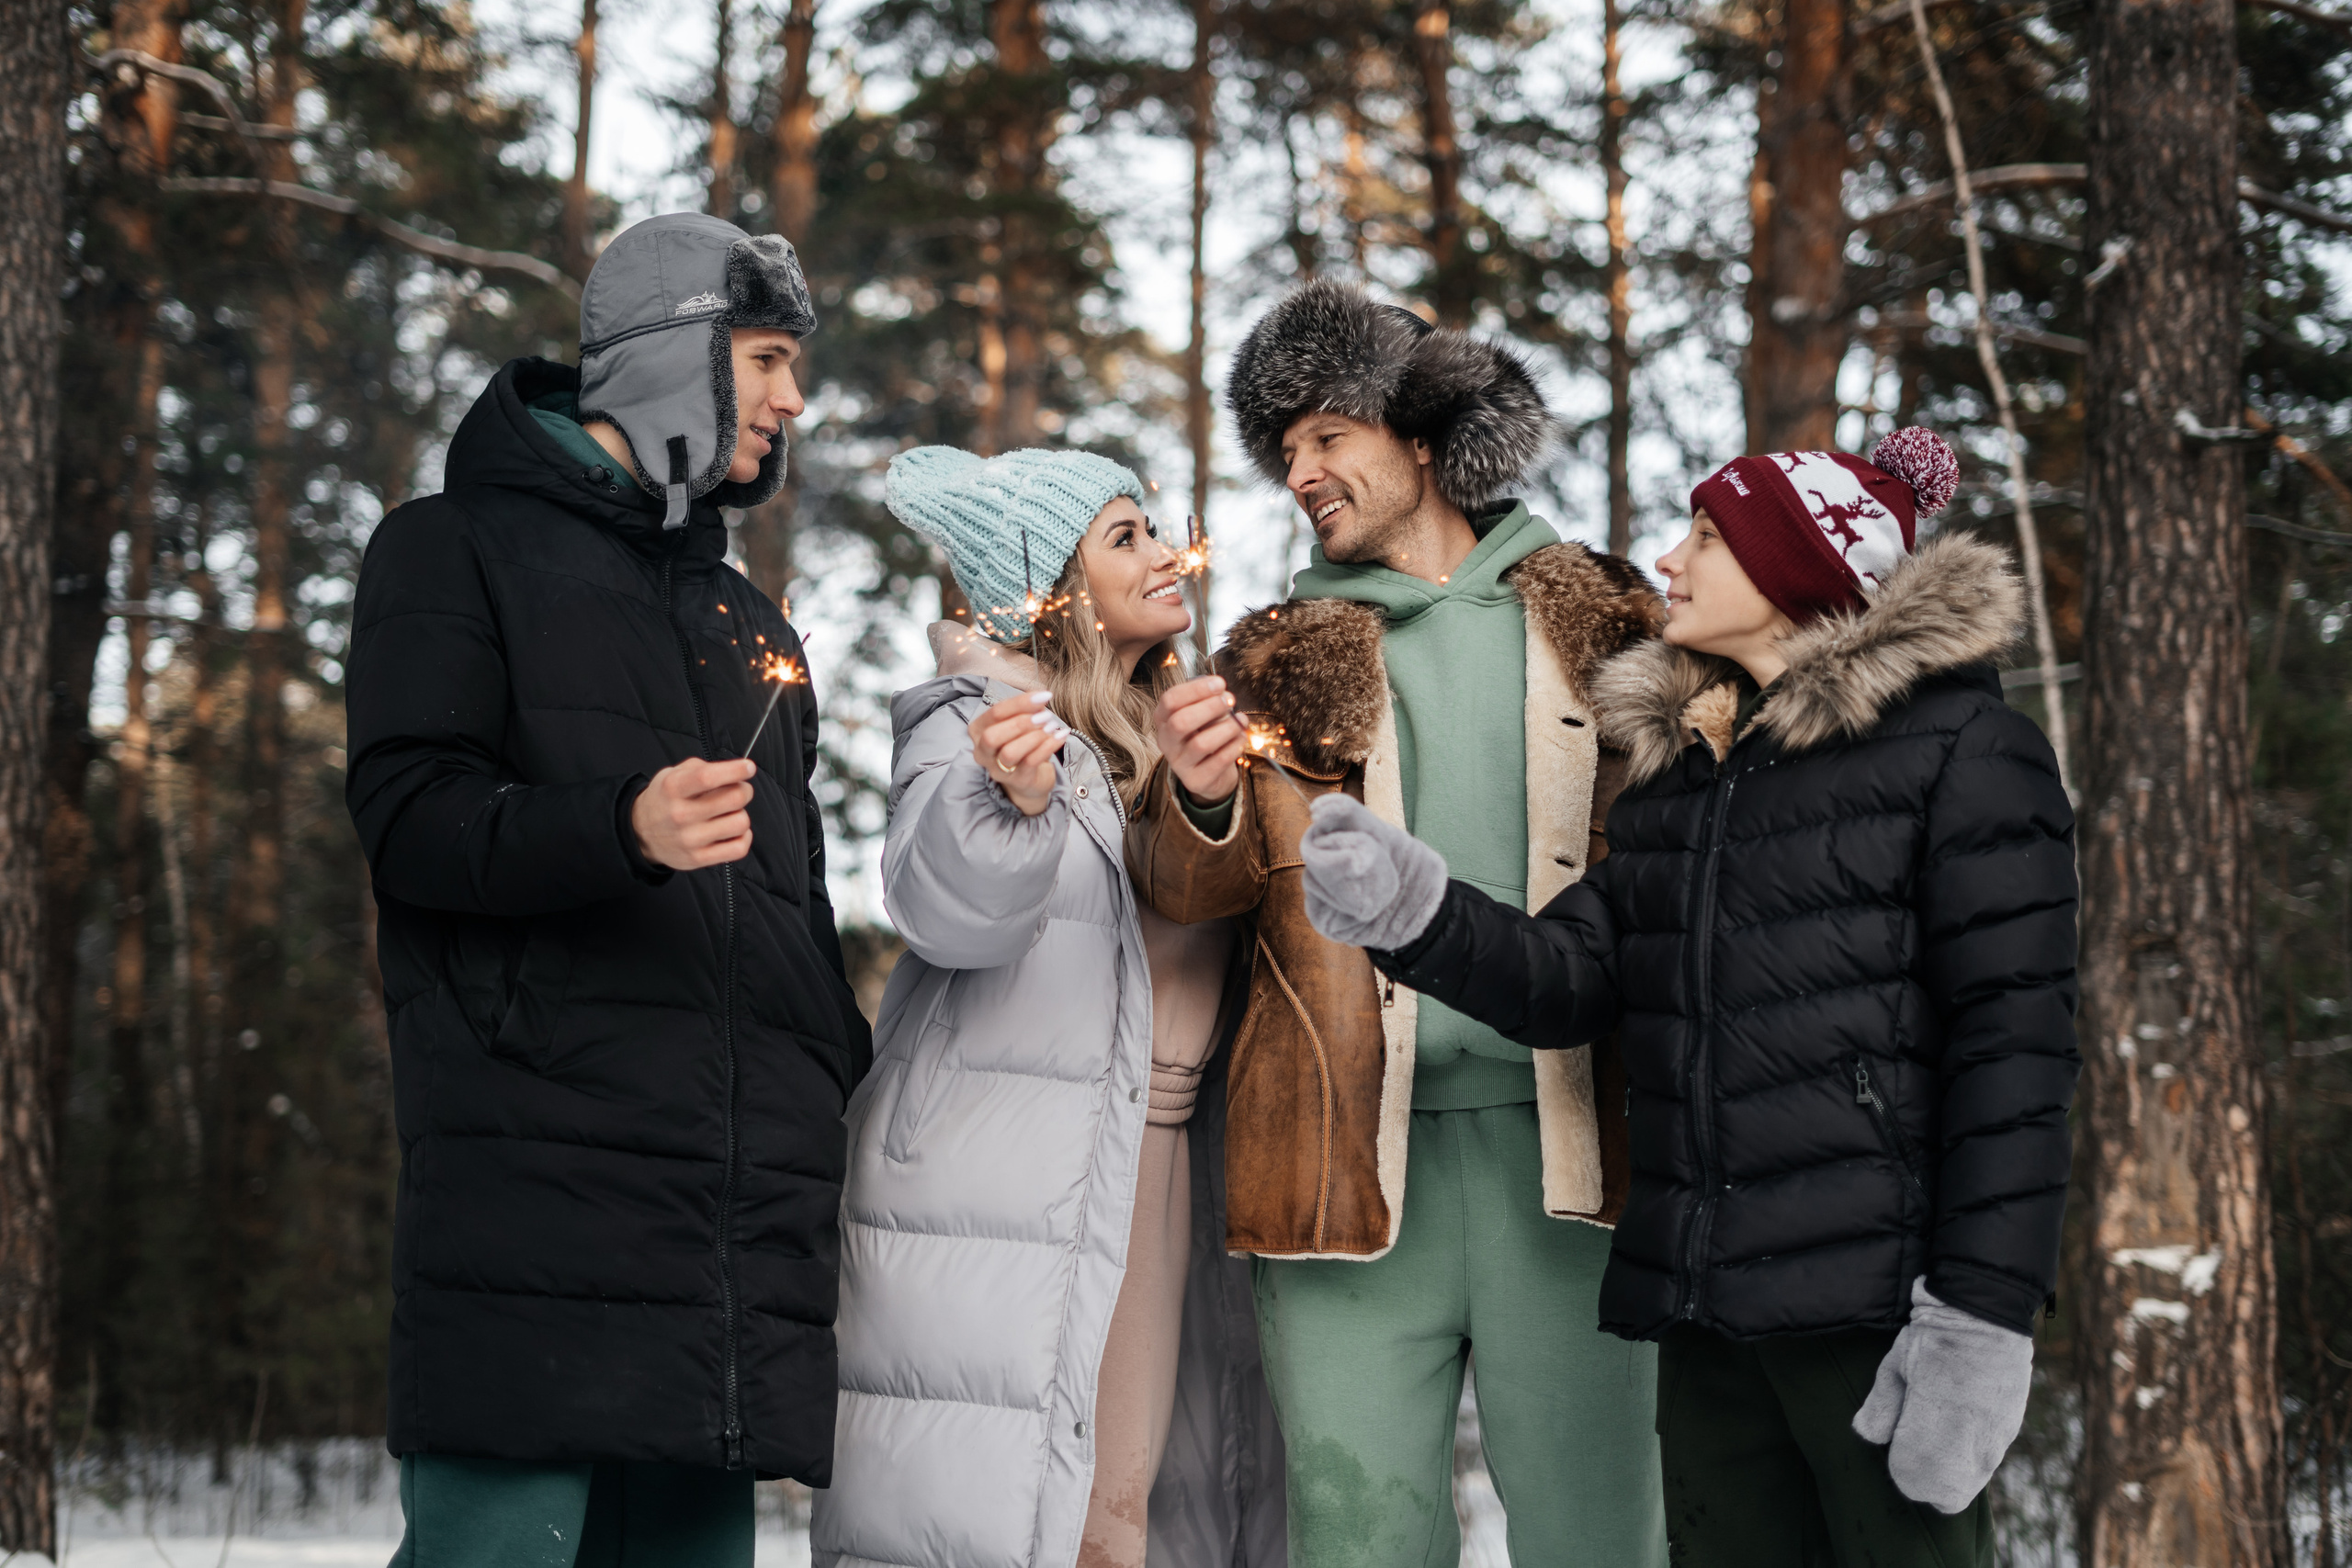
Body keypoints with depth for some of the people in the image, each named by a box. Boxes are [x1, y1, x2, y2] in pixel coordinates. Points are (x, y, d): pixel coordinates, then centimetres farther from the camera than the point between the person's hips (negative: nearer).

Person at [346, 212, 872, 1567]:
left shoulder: (755, 626, 29)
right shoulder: (463, 550, 9)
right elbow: (410, 817, -5)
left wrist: (853, 1098, 17)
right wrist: (623, 827, -22)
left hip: (749, 1200, 6)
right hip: (537, 1186, -6)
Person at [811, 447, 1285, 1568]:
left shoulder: (1166, 735, 17)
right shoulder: (976, 723, -6)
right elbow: (946, 908, -25)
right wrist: (1010, 799, -43)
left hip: (1158, 1172, 7)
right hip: (1004, 1202, -7)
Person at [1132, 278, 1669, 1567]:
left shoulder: (1593, 623, 13)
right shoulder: (1282, 657, 16)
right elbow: (1191, 889, 8)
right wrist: (1200, 799, -15)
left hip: (1561, 1146, -1)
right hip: (1349, 1155, 1)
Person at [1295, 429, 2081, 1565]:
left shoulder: (1961, 749, -3)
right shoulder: (1672, 766, 18)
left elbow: (2014, 1037, -9)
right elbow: (1569, 982, 9)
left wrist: (1979, 1316, -16)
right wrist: (1414, 912, -11)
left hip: (1869, 1298, -6)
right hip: (1705, 1309, 6)